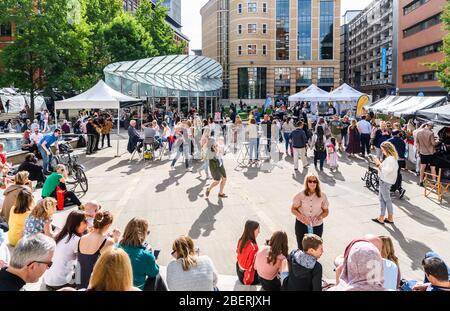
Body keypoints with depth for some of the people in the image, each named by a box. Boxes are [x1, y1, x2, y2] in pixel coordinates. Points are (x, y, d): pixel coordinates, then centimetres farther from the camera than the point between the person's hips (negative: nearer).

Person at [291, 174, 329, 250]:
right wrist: (302, 217, -17)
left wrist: (320, 216, -15)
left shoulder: (322, 196, -3)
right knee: (301, 248, 7)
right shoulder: (301, 195, -6)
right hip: (301, 225, -1)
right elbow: (293, 209, -1)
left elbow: (326, 211, 6)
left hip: (317, 226, 1)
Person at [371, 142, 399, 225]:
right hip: (383, 181, 10)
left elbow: (385, 171, -25)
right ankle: (381, 218, 19)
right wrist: (378, 163, 2)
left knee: (387, 199, 3)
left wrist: (379, 164, -19)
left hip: (385, 182, -10)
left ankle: (390, 218, 16)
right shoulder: (390, 158, 11)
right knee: (381, 199, 13)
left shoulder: (390, 159, -22)